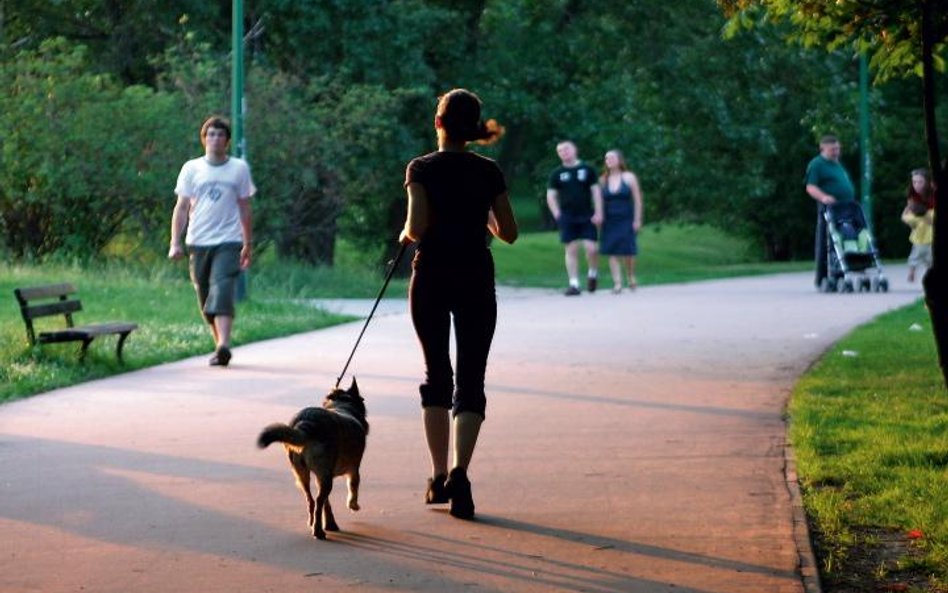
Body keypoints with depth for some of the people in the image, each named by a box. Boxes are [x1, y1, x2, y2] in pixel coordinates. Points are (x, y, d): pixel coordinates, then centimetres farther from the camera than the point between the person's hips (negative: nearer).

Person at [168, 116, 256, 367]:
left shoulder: (239, 168, 7)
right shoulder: (192, 169, 8)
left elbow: (244, 209, 11)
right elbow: (181, 208, 7)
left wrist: (248, 245, 11)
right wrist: (175, 243, -1)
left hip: (228, 242, -3)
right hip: (198, 242, 3)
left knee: (222, 292, -19)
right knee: (205, 297, 7)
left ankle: (223, 346, -29)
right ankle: (220, 344, 20)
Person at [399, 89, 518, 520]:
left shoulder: (422, 169, -5)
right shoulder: (489, 172, 1)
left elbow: (417, 225, -17)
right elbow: (509, 233, 2)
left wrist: (406, 236, 5)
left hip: (431, 278, 0)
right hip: (476, 280, 1)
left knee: (437, 374, 13)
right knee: (471, 380, 0)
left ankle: (439, 477, 13)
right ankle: (459, 472, -19)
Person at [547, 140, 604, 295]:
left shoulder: (587, 170, 5)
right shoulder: (557, 174, 7)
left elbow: (596, 191, 4)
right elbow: (550, 196, 6)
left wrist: (598, 213, -5)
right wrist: (557, 215, -5)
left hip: (587, 216, -1)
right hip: (567, 217, 1)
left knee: (591, 248, -9)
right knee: (571, 250, -1)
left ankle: (592, 274, 17)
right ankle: (574, 284, 2)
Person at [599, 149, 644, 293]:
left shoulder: (629, 177, 0)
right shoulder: (603, 180, 6)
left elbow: (637, 200, 0)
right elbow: (600, 201, 8)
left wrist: (637, 219, -5)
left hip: (626, 220, -2)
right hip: (609, 221, 2)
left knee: (627, 252, -3)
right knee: (612, 253, -6)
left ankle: (631, 277, 22)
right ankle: (617, 283, -3)